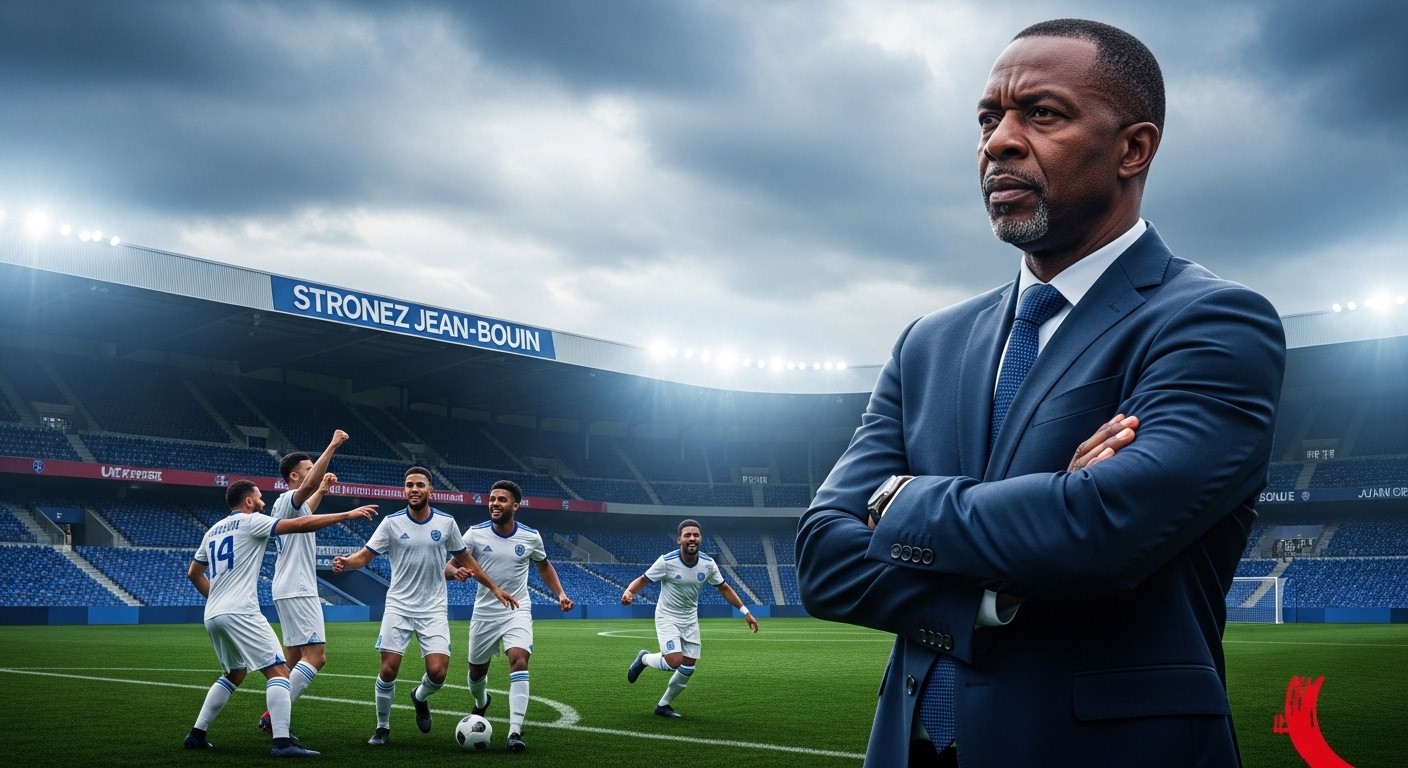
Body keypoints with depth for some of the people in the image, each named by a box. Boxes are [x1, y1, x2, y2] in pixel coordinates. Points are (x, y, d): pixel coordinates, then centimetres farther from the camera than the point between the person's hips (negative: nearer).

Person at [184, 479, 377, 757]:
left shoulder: (212, 531, 20)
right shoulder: (250, 521, -3)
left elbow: (193, 573, 29)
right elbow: (299, 525, -14)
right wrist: (347, 515, -13)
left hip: (212, 616, 9)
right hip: (239, 613, -9)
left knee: (235, 674, 25)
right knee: (279, 671, -9)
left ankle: (196, 735, 24)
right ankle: (282, 742, -20)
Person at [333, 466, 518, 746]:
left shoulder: (446, 522, 1)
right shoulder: (392, 523, -4)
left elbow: (466, 559, 12)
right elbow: (364, 556, -6)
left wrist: (494, 588, 12)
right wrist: (345, 562, -29)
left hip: (434, 610, 1)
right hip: (398, 607, -1)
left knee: (437, 672, -11)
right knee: (389, 670, -6)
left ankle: (419, 697, 26)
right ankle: (382, 727, 17)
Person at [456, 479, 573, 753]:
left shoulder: (531, 536, -6)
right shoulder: (475, 533, -9)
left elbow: (544, 566, 13)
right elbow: (450, 565, -9)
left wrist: (560, 593, 0)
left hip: (517, 612, -1)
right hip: (484, 613, 1)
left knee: (519, 662, -24)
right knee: (476, 671, 14)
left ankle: (515, 732, -24)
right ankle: (481, 703, 51)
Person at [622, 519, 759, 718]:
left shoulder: (708, 564, -10)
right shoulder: (666, 561, -21)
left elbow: (724, 588, 4)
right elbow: (643, 579, -14)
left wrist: (746, 612, 0)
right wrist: (628, 591, -36)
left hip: (690, 620, 5)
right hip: (667, 618, -5)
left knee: (688, 668, 3)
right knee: (674, 662, -22)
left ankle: (663, 705, 24)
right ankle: (644, 659, 11)